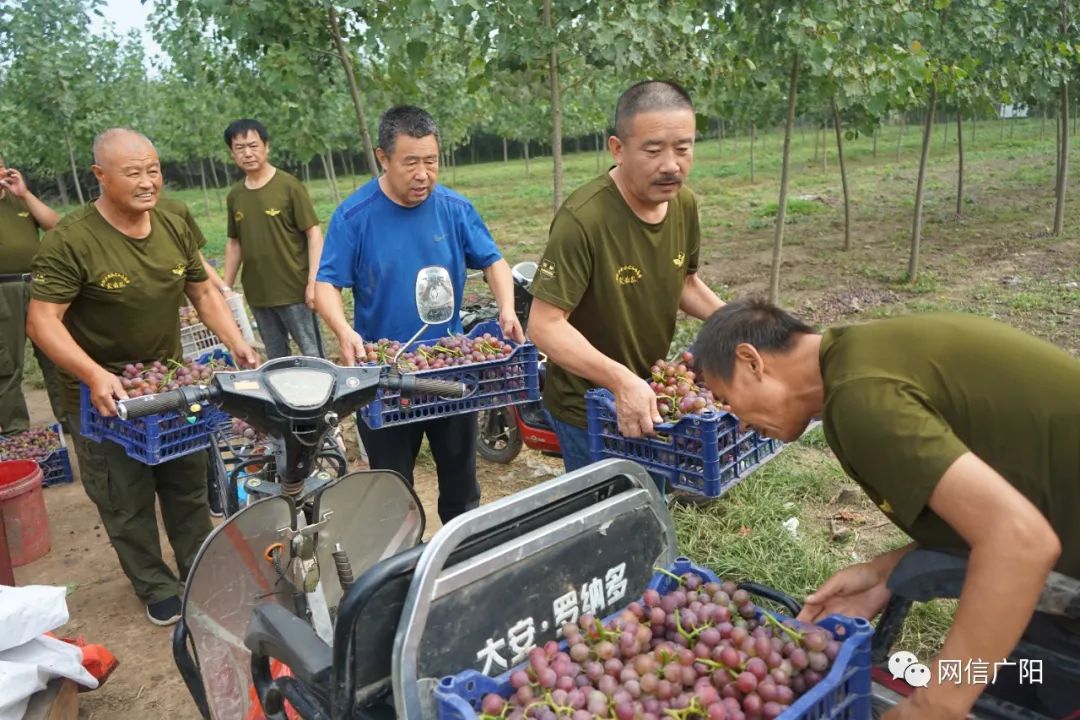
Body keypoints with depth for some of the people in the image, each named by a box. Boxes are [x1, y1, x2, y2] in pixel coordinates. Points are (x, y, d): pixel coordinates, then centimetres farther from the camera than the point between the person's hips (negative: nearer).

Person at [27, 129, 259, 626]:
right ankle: (156, 589, 27)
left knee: (188, 487, 17)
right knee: (126, 501, 7)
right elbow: (43, 321, -21)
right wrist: (94, 375, -35)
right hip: (103, 394, -5)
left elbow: (203, 292, 8)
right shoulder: (70, 241, -19)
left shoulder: (173, 228, 0)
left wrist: (236, 343, -6)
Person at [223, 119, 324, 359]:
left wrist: (313, 282, -16)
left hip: (294, 290, -5)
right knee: (276, 357, 16)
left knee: (313, 353, 3)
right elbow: (234, 243, 15)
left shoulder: (289, 186, -8)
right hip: (257, 294, 5)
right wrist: (226, 287, 13)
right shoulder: (235, 195, 7)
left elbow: (313, 233, -10)